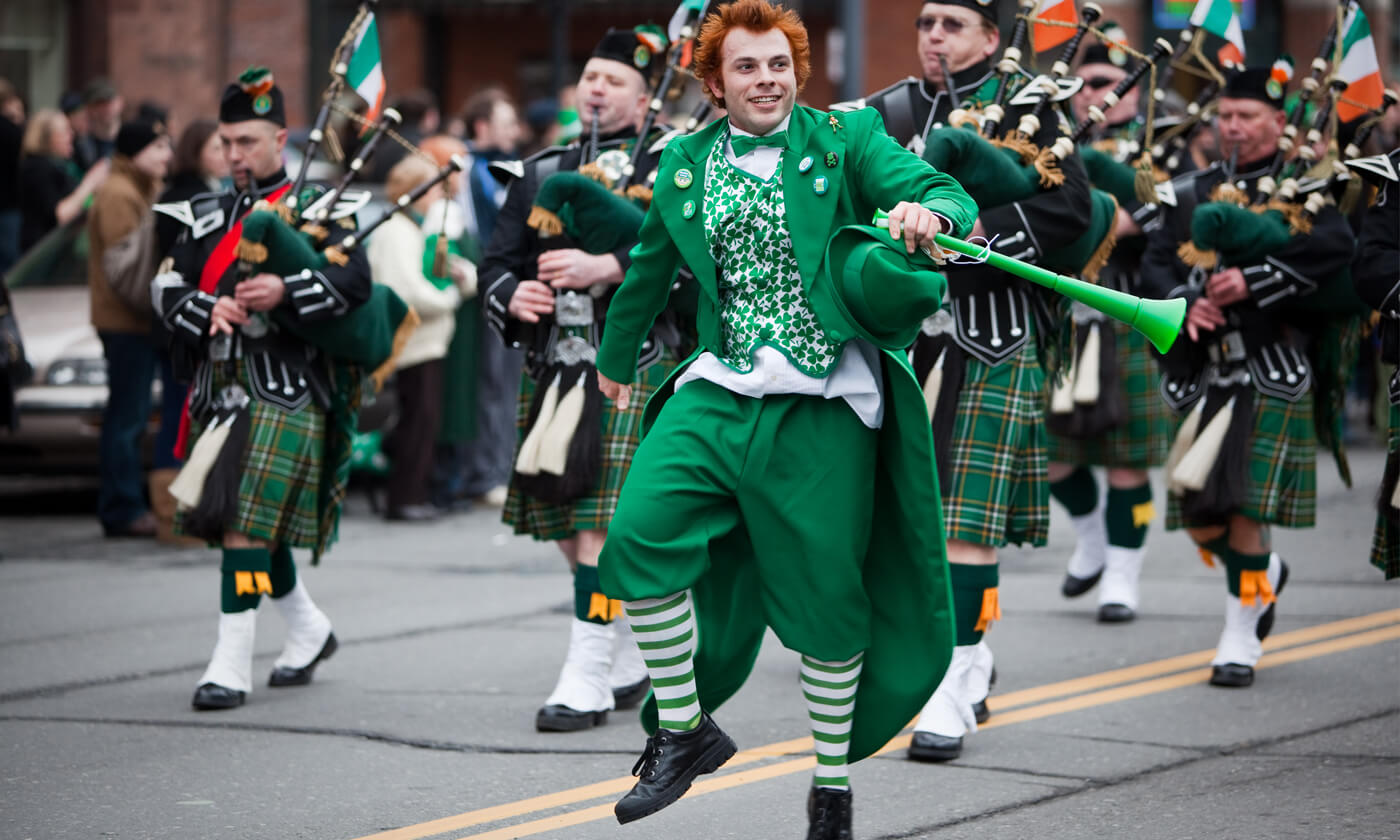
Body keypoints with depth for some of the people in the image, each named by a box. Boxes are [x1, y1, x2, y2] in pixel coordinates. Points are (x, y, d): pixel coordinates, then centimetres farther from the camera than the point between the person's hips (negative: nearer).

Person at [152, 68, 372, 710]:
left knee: (249, 521, -13)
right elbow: (166, 289, 7)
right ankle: (309, 629, 35)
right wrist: (209, 310, -14)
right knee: (237, 517, 14)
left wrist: (285, 293, -28)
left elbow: (355, 281, -14)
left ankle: (233, 663, -11)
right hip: (219, 387, 6)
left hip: (286, 387, -6)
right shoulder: (206, 215, 15)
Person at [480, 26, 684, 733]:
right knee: (567, 528, 11)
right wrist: (512, 296, -7)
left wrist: (607, 266, -24)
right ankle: (630, 665, 27)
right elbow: (498, 260, 14)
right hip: (552, 365, 6)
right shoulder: (541, 174, 17)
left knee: (602, 523, -12)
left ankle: (588, 680, -9)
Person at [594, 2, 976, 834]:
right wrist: (618, 357, 39)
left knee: (827, 595, 2)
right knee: (640, 535, -16)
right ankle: (685, 732, 2)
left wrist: (928, 213, -35)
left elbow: (949, 196, -10)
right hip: (719, 392, 3)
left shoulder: (847, 139, 1)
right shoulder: (686, 164, 11)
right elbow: (652, 267, 27)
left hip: (822, 407, -3)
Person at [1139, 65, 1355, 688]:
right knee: (1196, 509, 5)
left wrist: (1254, 280, -22)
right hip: (1201, 372, 5)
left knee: (1244, 502, -11)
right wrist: (1185, 303, -11)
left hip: (1269, 371, -5)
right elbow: (1156, 263, 10)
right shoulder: (1190, 194, 16)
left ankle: (1242, 633, 2)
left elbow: (1335, 246, -17)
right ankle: (1265, 572, 35)